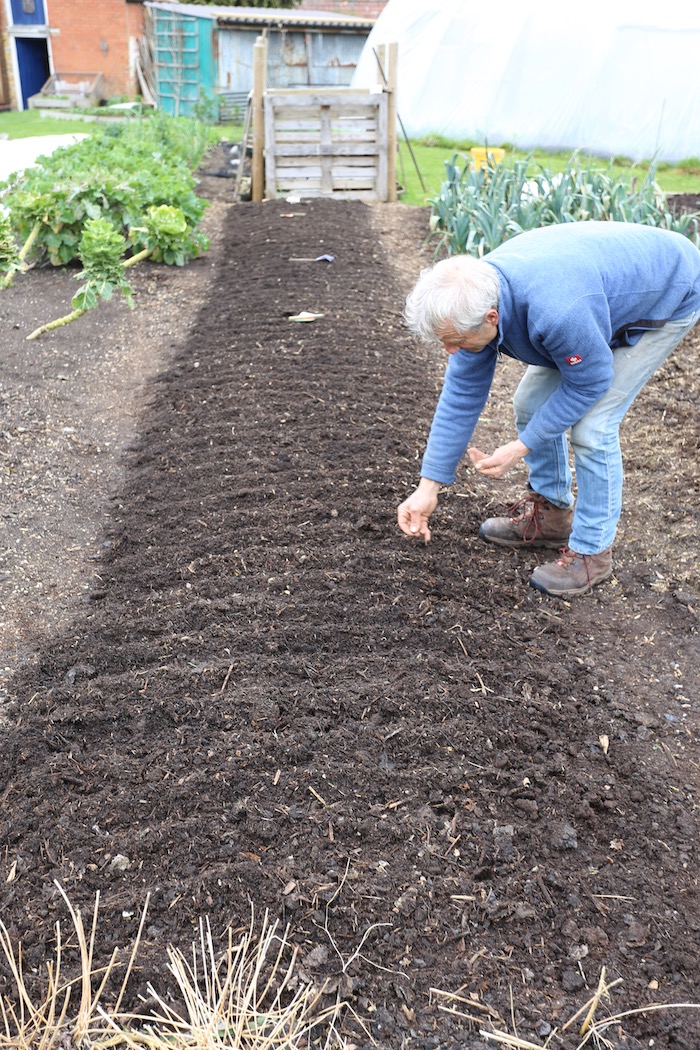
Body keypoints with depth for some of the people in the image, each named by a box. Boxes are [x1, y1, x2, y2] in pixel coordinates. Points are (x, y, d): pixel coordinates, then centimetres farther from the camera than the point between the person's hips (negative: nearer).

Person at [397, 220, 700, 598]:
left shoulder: (557, 312, -44)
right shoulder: (472, 300, -19)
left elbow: (590, 382, -26)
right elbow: (461, 396, -12)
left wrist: (521, 447, -23)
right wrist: (428, 488, -11)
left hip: (669, 296, -7)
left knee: (592, 425, -16)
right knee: (532, 402, 3)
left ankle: (592, 551, 1)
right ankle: (549, 512, 23)